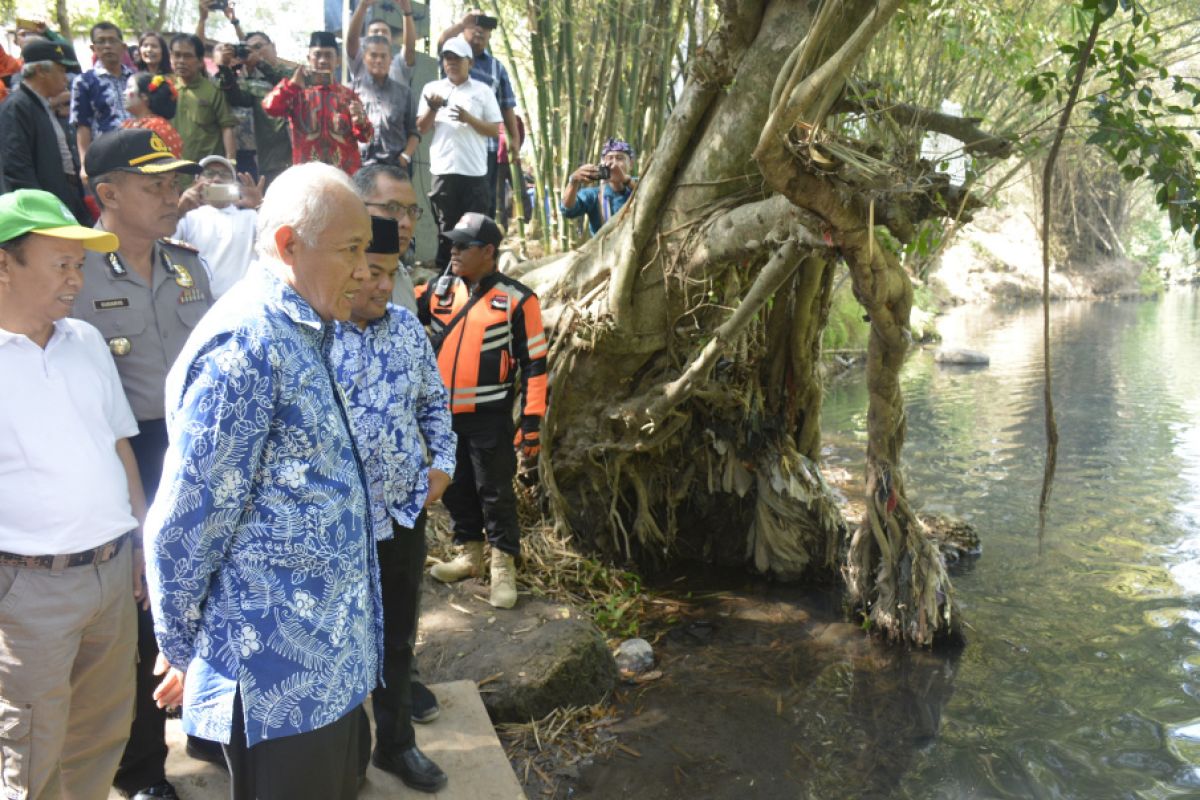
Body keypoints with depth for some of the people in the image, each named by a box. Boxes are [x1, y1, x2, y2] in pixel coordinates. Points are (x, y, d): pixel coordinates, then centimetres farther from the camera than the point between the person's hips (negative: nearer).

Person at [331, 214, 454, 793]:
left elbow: (433, 401, 14)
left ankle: (396, 742, 41)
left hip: (406, 511, 5)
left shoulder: (407, 326, 3)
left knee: (397, 638, 20)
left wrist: (442, 462, 2)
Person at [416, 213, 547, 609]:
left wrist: (531, 421, -10)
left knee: (495, 492, 3)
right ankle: (469, 554, 33)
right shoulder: (438, 292, 5)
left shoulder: (517, 300, -8)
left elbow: (535, 363, -7)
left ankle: (503, 566, 18)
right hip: (444, 414, 5)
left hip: (489, 417, -5)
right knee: (455, 489, 16)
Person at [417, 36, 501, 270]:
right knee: (446, 228, 5)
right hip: (443, 171, 1)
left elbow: (495, 130, 3)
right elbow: (422, 128, 6)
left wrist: (469, 118, -12)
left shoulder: (483, 91, 8)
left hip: (475, 172, -1)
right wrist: (433, 108, -12)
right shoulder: (432, 88, 10)